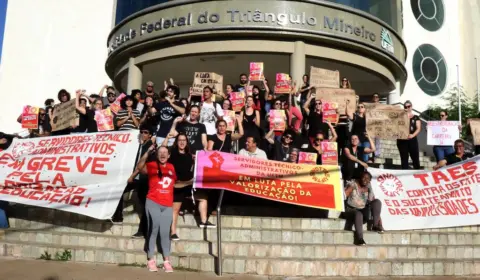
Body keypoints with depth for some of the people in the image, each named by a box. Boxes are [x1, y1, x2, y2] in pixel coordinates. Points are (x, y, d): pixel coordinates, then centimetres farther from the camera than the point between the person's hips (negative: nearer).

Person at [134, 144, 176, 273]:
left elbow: (175, 182, 26)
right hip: (153, 203, -3)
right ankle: (151, 260, 8)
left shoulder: (171, 167, 12)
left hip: (167, 205, 3)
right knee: (153, 229, -1)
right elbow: (139, 167, -21)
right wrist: (148, 152, -28)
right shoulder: (152, 165, -1)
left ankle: (166, 261, 9)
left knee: (165, 232, 4)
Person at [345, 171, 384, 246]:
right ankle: (359, 238, -43)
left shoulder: (369, 189, 6)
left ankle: (375, 225, -19)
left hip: (364, 212, 4)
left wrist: (379, 222, -2)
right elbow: (344, 195, -18)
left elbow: (375, 205, 3)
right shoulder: (353, 184, -4)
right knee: (358, 214, -39)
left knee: (377, 201, -17)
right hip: (351, 210, -4)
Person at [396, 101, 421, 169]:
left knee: (415, 159, 0)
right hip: (402, 140, 1)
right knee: (404, 159, 5)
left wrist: (412, 135, -18)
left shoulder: (415, 117, 9)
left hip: (412, 140, 0)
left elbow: (419, 128, -1)